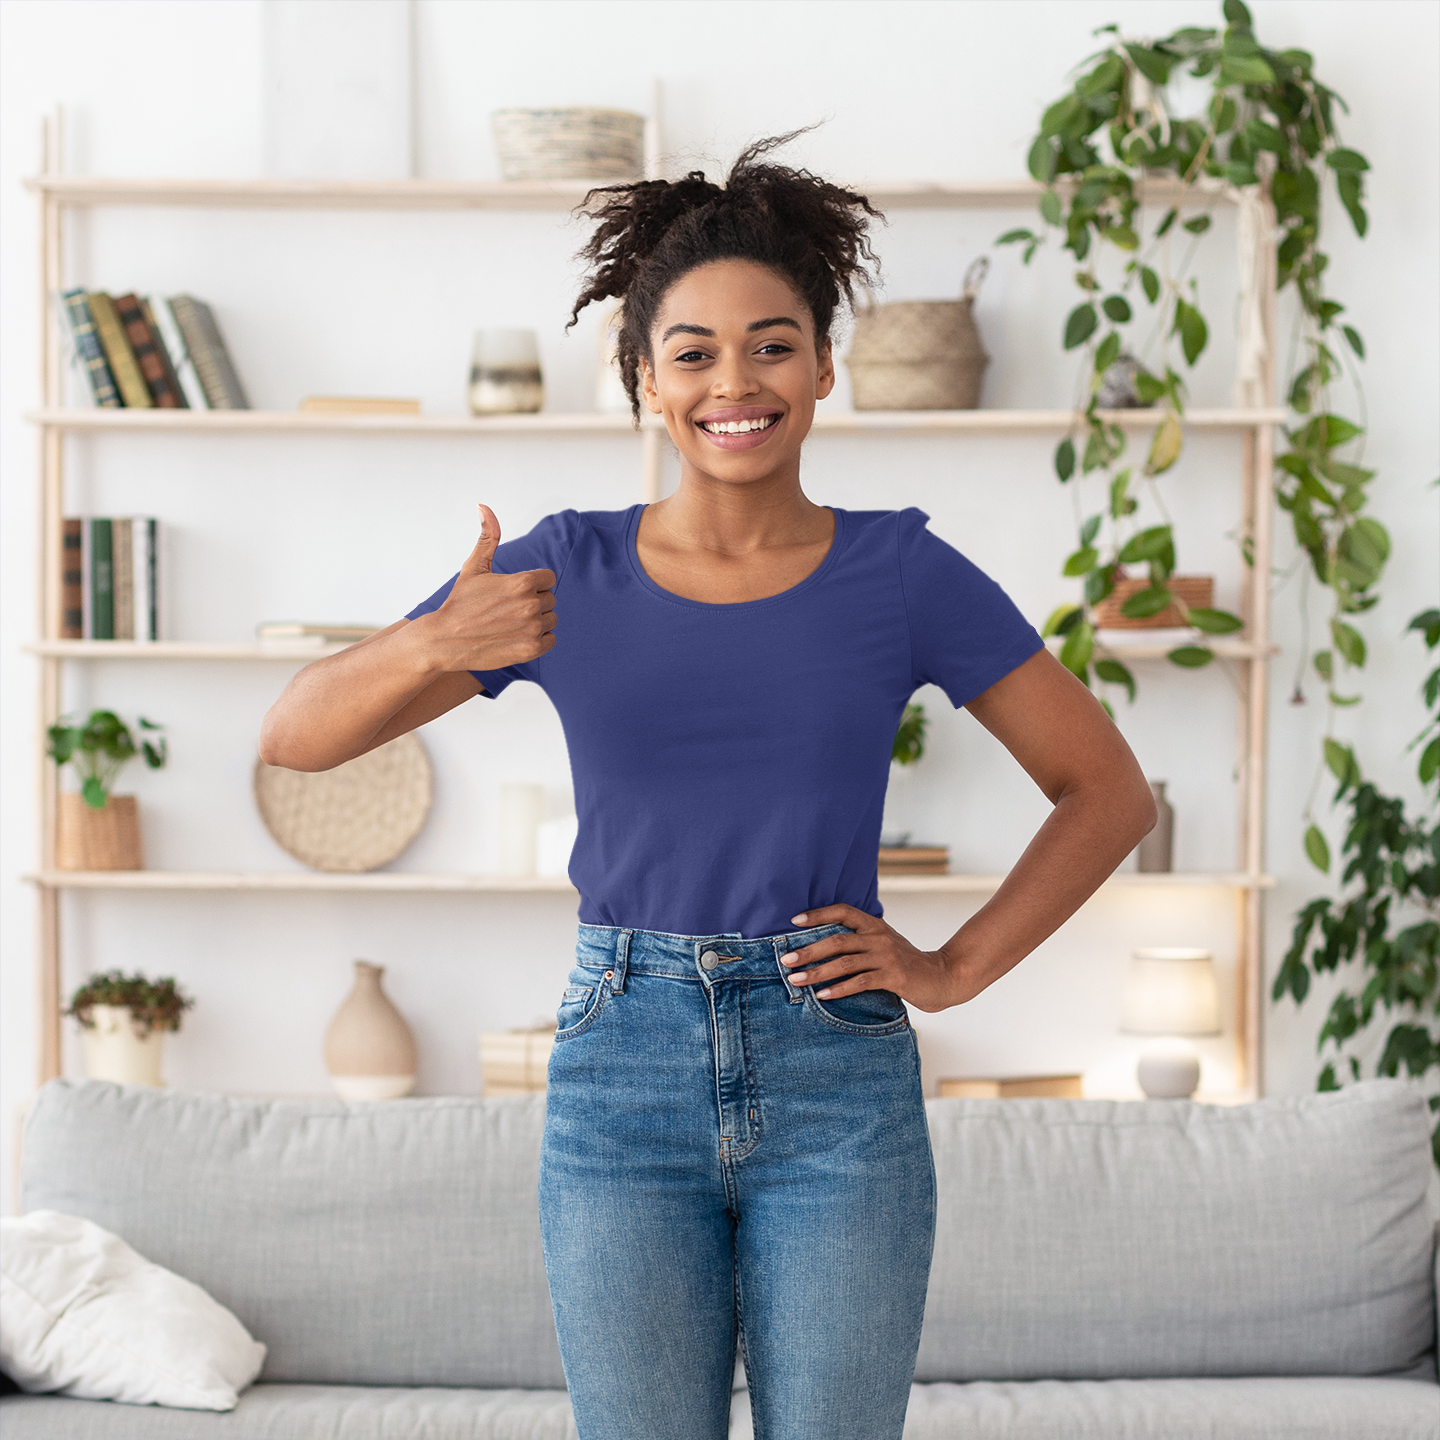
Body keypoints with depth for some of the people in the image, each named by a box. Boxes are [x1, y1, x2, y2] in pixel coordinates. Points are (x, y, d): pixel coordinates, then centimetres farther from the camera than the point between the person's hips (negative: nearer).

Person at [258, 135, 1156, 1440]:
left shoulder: (900, 574, -1)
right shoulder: (566, 574, 0)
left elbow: (1109, 792, 6)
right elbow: (295, 736, -3)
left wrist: (958, 967, -2)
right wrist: (435, 645, -22)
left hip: (839, 1085, 0)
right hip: (625, 1070, 1)